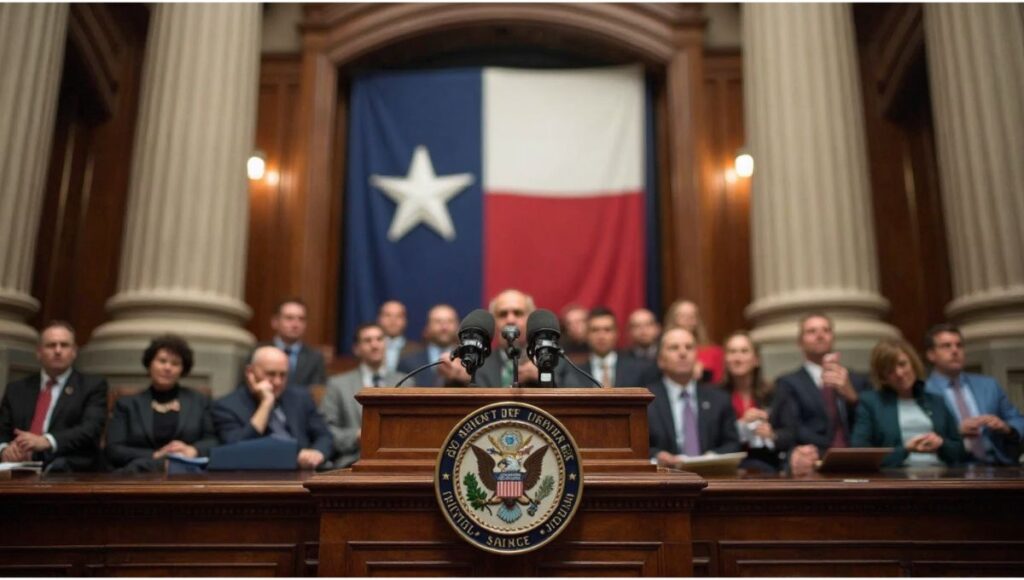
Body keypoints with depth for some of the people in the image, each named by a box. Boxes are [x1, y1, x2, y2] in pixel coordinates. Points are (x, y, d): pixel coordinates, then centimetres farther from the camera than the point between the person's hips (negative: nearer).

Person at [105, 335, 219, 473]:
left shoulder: (200, 401, 20)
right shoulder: (127, 404, 19)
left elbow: (215, 441, 9)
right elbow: (113, 451, 6)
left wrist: (192, 450, -14)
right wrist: (154, 456, -11)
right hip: (143, 470, 0)